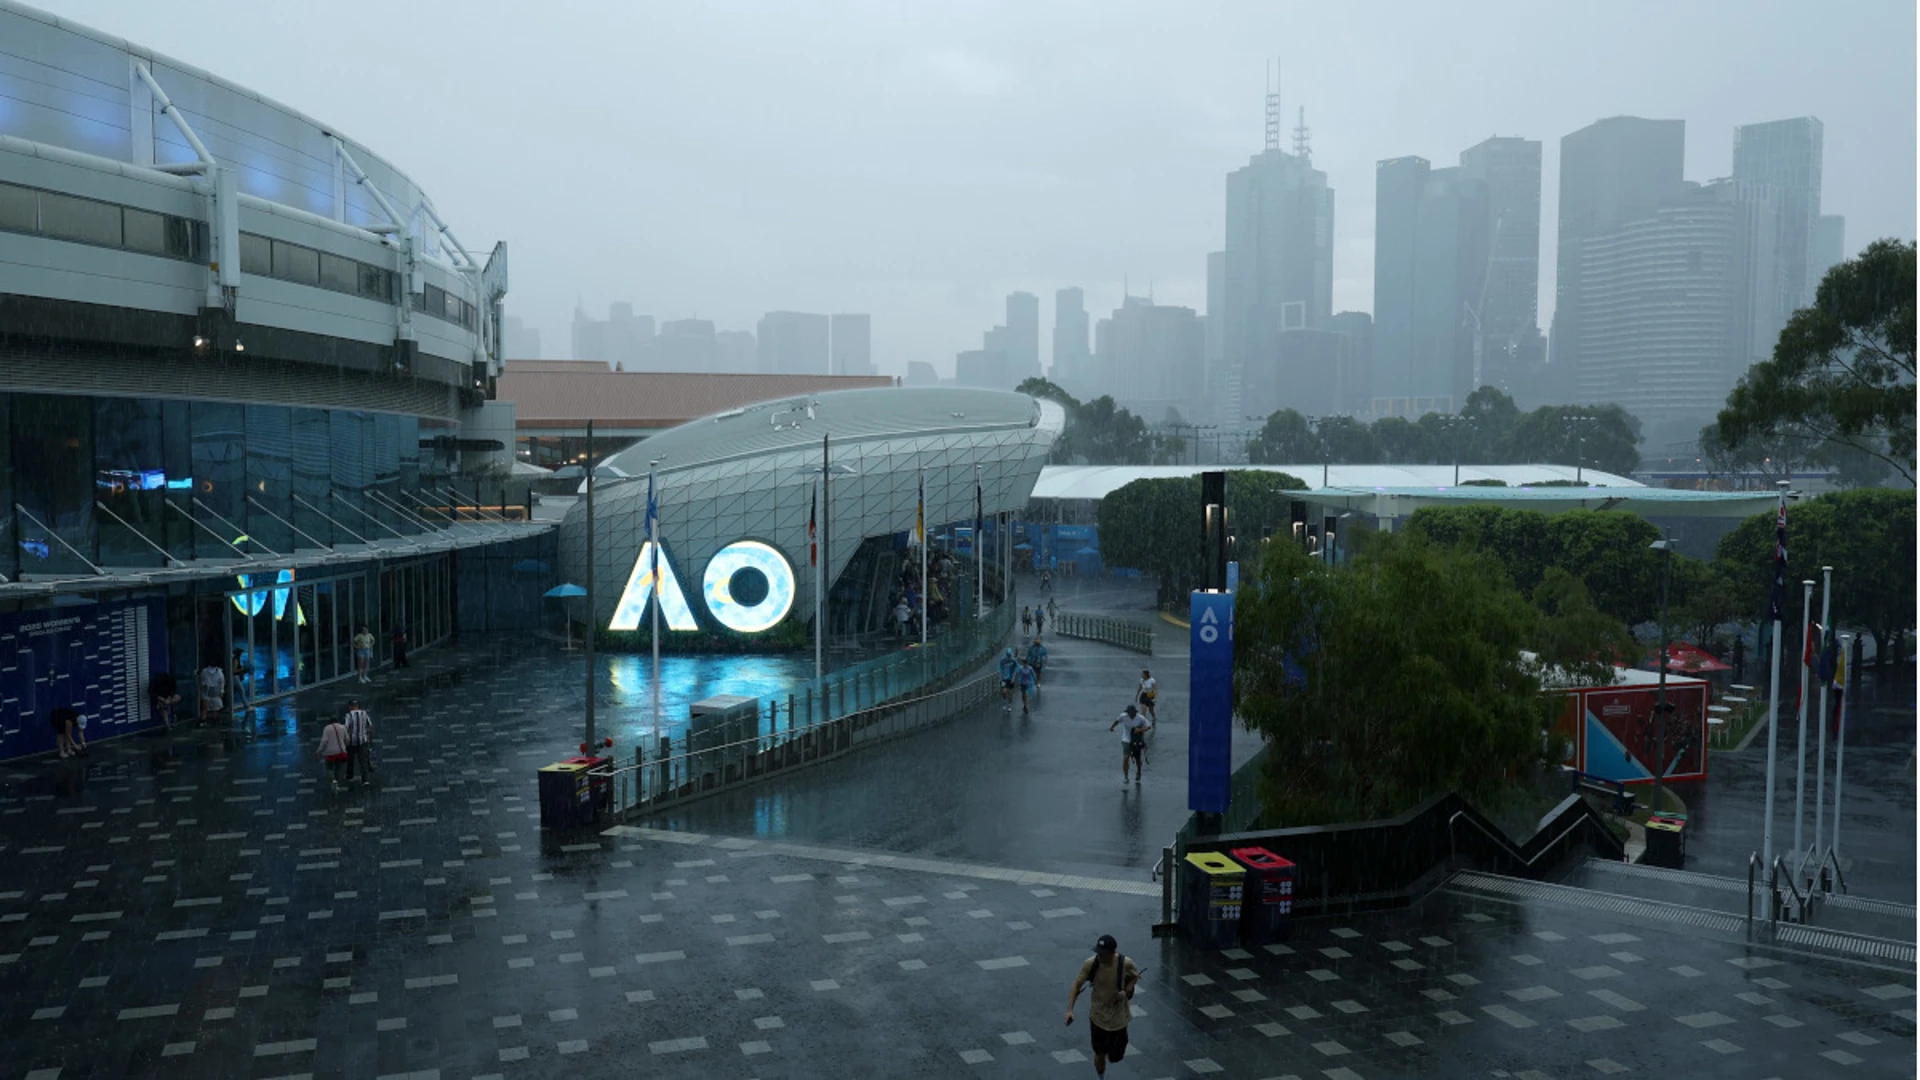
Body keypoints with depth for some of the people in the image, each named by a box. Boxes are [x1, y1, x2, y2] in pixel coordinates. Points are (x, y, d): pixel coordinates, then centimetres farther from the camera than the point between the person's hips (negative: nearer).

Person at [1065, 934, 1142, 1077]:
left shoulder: (1125, 963, -21)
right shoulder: (1091, 963, -21)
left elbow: (1135, 977, 1)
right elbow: (1077, 985, -12)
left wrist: (1126, 991, -16)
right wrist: (1070, 1009, -21)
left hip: (1118, 1016, 0)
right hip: (1098, 1016, 0)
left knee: (1115, 1057, 10)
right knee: (1100, 1053, 10)